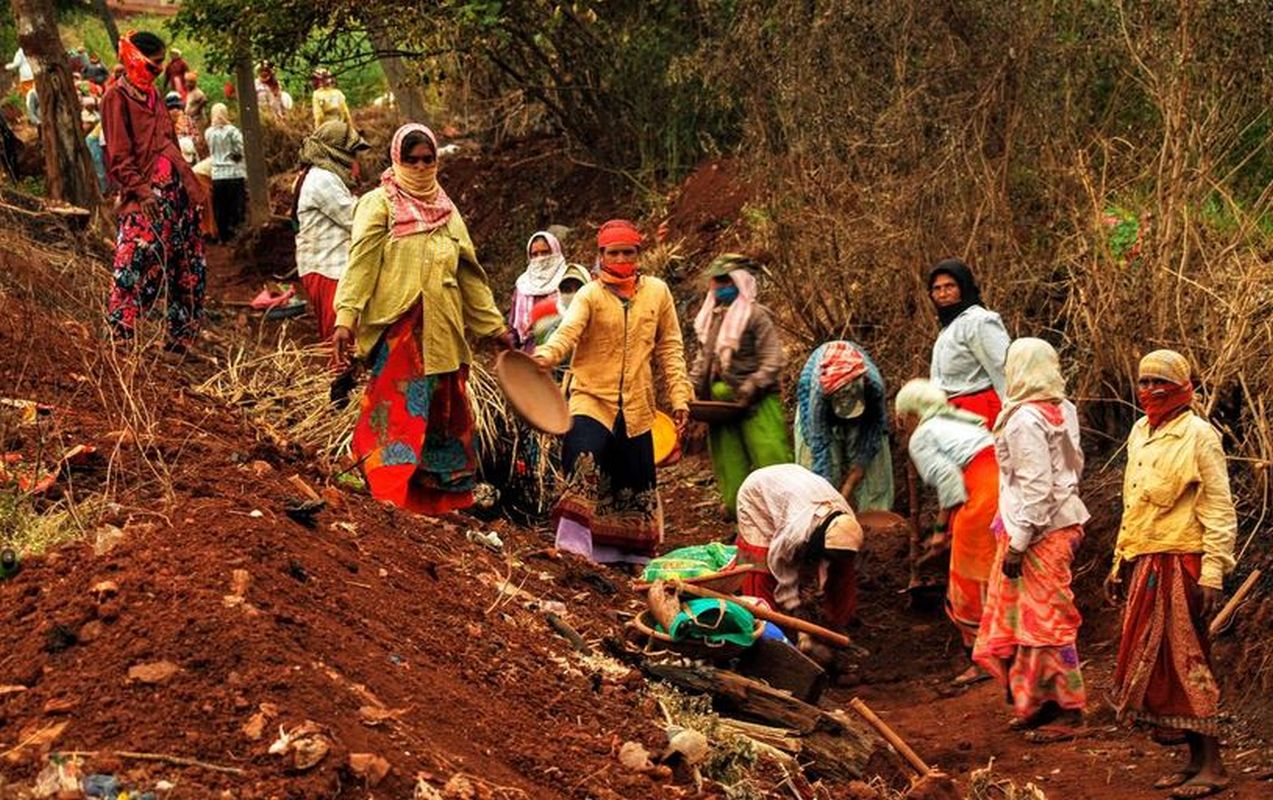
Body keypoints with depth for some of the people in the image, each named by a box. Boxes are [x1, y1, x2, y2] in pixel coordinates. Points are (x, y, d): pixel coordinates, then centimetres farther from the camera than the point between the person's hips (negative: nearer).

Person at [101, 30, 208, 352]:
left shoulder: (152, 94, 19)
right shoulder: (117, 97, -5)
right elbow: (119, 156, -12)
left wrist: (192, 185, 18)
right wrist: (140, 189, -22)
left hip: (176, 190, 9)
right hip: (145, 196, -9)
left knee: (189, 268, 10)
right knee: (135, 265, -15)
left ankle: (181, 339, 17)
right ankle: (118, 336, -13)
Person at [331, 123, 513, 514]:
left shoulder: (446, 210, 19)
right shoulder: (379, 204, 1)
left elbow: (469, 273, 22)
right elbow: (360, 264, -11)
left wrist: (494, 325, 21)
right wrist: (346, 319, -23)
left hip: (443, 331, 6)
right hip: (397, 327, -6)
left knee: (446, 417, 8)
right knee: (401, 409, -14)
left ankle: (443, 500, 15)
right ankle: (390, 498, -18)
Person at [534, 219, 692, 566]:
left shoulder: (657, 292, 6)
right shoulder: (590, 295, -4)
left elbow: (669, 348, 10)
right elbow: (568, 330, -21)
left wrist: (679, 396, 4)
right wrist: (546, 355, -42)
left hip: (636, 407, 3)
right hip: (592, 398, -3)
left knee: (636, 483, 9)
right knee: (585, 471, -22)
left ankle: (630, 555, 24)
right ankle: (573, 547, -18)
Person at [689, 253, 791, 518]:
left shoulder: (756, 316, -9)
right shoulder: (710, 318, 14)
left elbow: (773, 361, -14)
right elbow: (703, 360, 22)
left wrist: (749, 389, -21)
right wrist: (691, 387, 8)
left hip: (756, 404, -7)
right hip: (719, 402, 7)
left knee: (769, 456, -9)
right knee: (728, 459, 10)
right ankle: (735, 505, 17)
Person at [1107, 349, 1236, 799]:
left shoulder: (1198, 435, -8)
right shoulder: (1139, 433, 15)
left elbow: (1219, 510, -11)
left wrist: (1213, 573, -17)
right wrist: (1120, 564, 21)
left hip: (1181, 565, -8)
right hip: (1145, 565, 8)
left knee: (1187, 661, -7)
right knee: (1158, 663, 8)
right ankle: (1196, 762, 15)